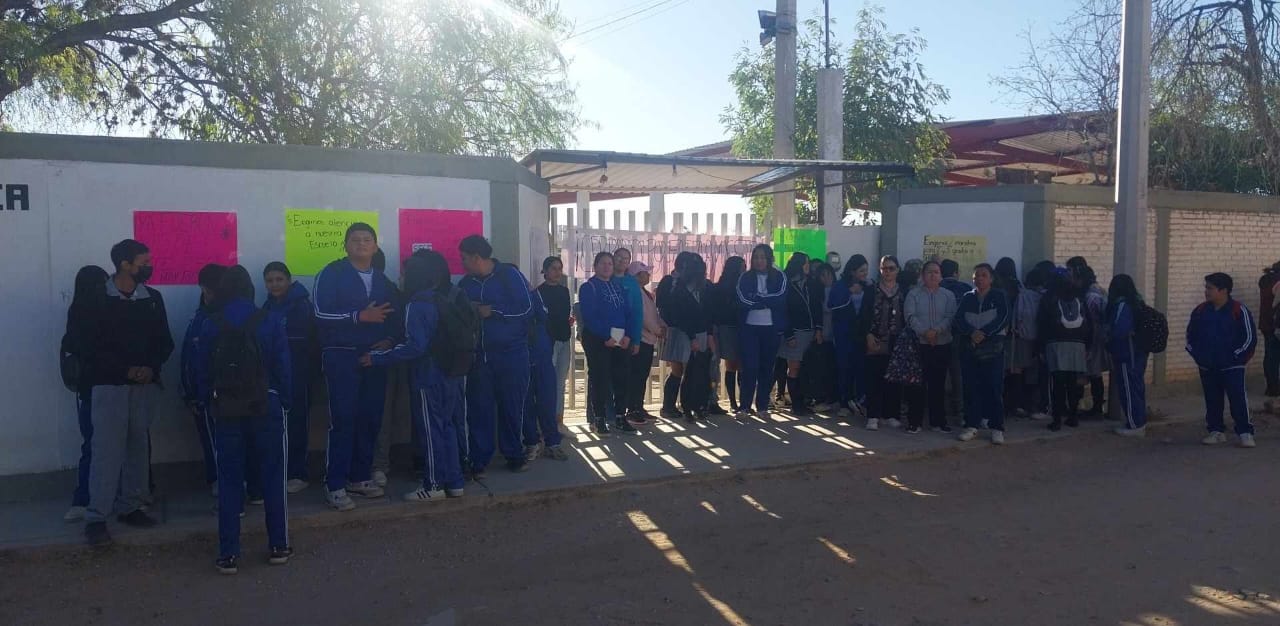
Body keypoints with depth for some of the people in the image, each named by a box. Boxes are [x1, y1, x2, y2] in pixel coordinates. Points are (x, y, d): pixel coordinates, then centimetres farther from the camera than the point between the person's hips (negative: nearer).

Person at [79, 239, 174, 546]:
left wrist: (151, 367, -8)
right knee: (107, 449, -6)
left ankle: (130, 506, 19)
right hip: (109, 384, -4)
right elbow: (90, 344, -7)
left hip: (145, 385, 4)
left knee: (138, 447, 8)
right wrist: (125, 369, -14)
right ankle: (96, 517, -1)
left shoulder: (152, 298, 8)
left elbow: (165, 342, 10)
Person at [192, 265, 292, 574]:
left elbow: (201, 370, 2)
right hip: (266, 406, -1)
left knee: (229, 481, 5)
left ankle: (229, 555, 7)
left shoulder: (209, 325, 0)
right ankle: (278, 546, 13)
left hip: (225, 409, 1)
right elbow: (283, 366, -6)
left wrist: (207, 405, 9)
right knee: (273, 476, 8)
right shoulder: (271, 320, -5)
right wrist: (285, 401, 1)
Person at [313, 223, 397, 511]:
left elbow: (391, 317, 15)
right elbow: (321, 315, -14)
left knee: (370, 419, 5)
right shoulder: (331, 274, -3)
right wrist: (360, 316, -20)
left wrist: (389, 340, -4)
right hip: (342, 357, -5)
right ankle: (335, 485, -2)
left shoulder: (382, 280, 15)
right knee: (343, 420, -8)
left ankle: (360, 477, 18)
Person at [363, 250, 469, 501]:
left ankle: (433, 485, 10)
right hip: (452, 376, 8)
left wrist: (377, 358, -19)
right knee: (446, 426, 16)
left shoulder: (418, 304, -17)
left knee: (431, 430, 2)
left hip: (428, 378, -8)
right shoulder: (453, 297, 6)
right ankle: (454, 482, 20)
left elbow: (415, 346, -23)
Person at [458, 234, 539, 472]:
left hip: (511, 354, -3)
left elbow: (527, 308, -10)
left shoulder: (509, 274, -3)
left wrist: (492, 312, -11)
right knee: (478, 408, 1)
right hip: (479, 354, 3)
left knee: (512, 406, 5)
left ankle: (514, 455, 19)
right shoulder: (466, 283, 10)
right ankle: (479, 461, 9)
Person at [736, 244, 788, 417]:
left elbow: (780, 299, -12)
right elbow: (743, 300, -10)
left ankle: (762, 406, 13)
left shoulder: (779, 277, 5)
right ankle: (744, 405, 1)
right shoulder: (745, 278, 5)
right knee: (749, 367, -6)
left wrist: (756, 299, -13)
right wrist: (767, 301, -11)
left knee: (767, 367, 5)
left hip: (771, 329, 1)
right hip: (749, 328, -1)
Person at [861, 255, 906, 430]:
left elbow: (907, 317, 7)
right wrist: (868, 335, -9)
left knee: (894, 378, 3)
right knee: (874, 378, -4)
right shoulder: (872, 290, 5)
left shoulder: (903, 291, 8)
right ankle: (873, 416, -1)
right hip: (876, 342, -1)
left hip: (896, 342, 2)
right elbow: (865, 314, 1)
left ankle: (891, 415, 12)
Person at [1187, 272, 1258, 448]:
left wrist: (1236, 356, -10)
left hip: (1232, 367, -5)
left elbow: (1250, 337, -8)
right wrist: (1196, 354, 7)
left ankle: (1245, 433, -1)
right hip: (1207, 367, 5)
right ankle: (1216, 431, 20)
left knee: (1239, 399, -7)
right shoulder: (1201, 311, 5)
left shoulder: (1239, 310, -9)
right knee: (1212, 401, 10)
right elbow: (1190, 335, 16)